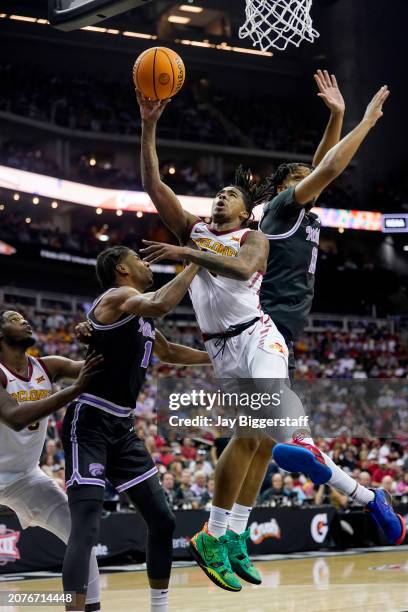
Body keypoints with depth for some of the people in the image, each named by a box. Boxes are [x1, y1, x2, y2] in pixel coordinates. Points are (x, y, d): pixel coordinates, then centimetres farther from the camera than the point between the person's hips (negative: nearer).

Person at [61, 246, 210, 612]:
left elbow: (170, 353, 35)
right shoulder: (116, 297, -11)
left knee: (163, 520, 11)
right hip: (89, 424, -9)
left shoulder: (143, 318, 17)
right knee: (86, 530, -19)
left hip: (122, 428, 10)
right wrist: (194, 266, -20)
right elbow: (160, 305, -32)